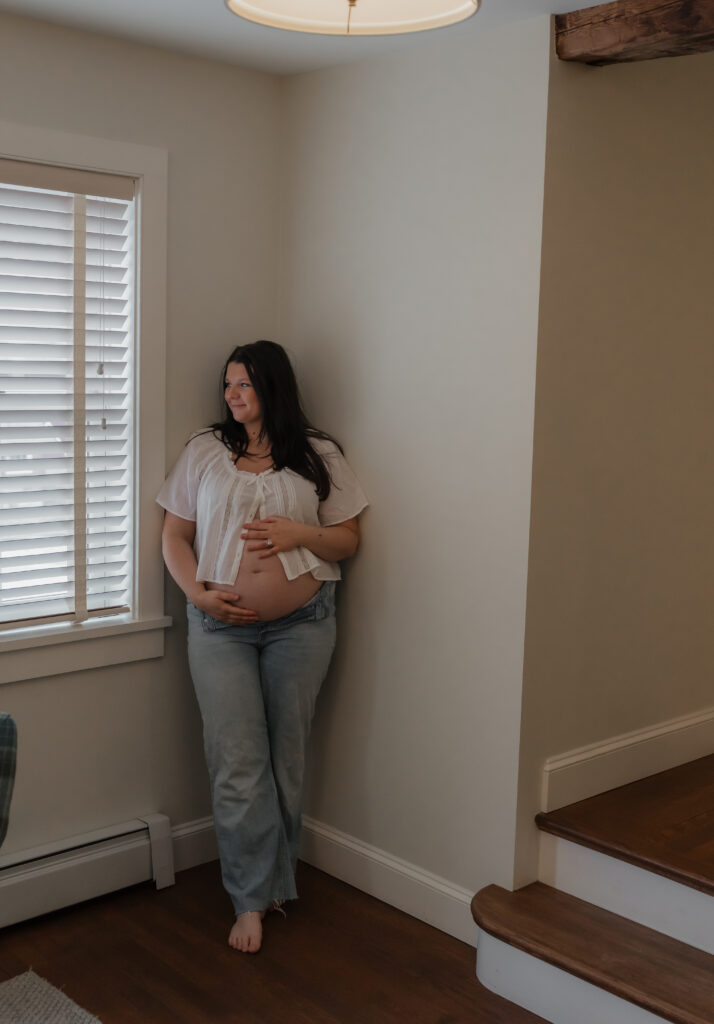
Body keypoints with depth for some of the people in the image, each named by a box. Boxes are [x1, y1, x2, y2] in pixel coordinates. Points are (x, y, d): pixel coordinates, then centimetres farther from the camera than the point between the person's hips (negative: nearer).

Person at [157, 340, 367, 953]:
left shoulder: (319, 455, 5)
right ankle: (253, 901, 7)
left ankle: (273, 878, 27)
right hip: (220, 625, 0)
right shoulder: (205, 451, 7)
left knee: (287, 758, 8)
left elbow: (348, 540, 6)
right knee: (237, 764, -3)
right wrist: (198, 592, -9)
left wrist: (299, 533, -13)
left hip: (301, 625, 0)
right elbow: (175, 536, 7)